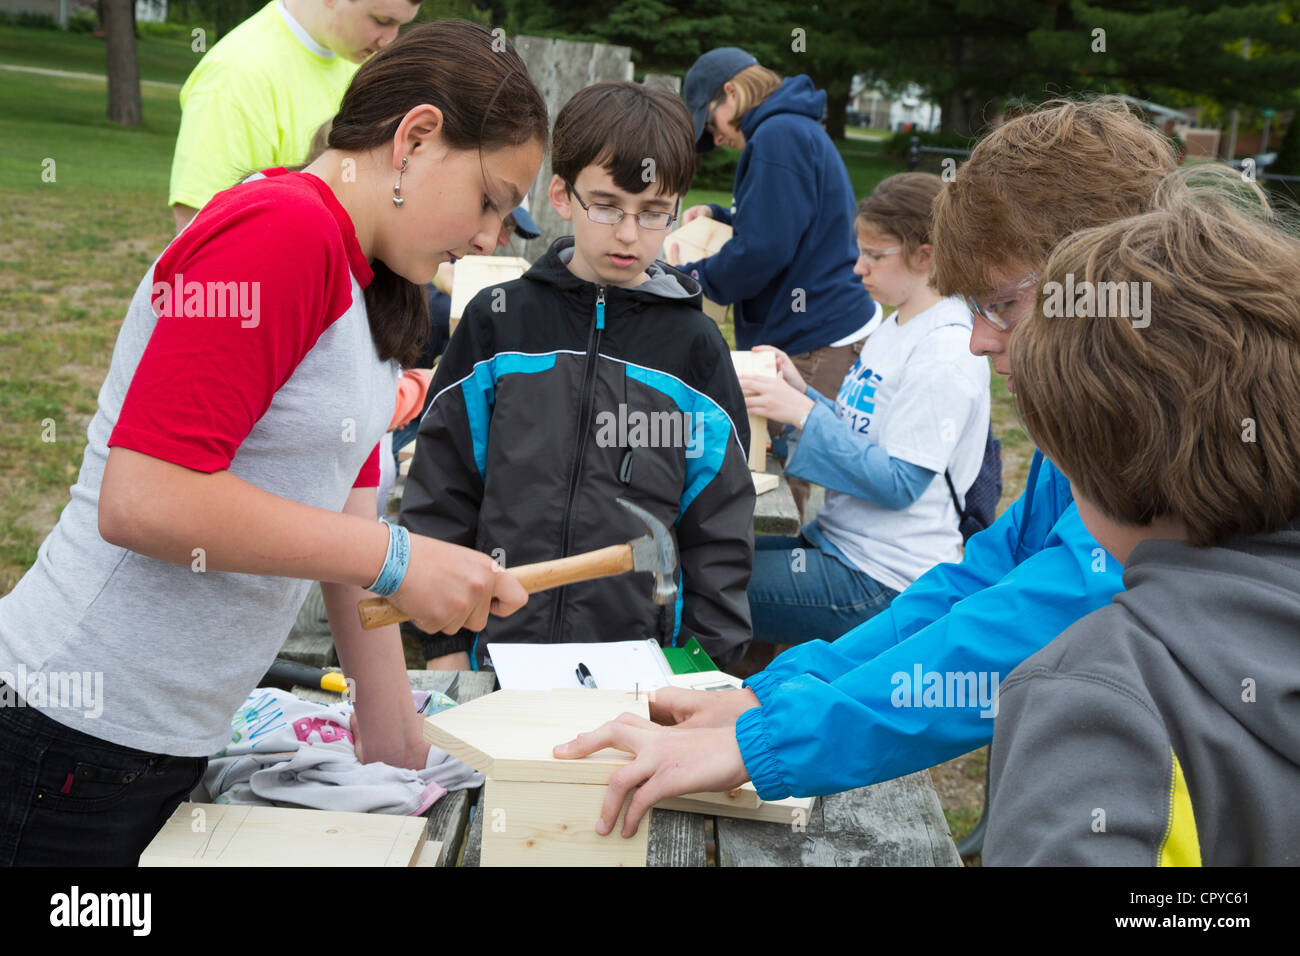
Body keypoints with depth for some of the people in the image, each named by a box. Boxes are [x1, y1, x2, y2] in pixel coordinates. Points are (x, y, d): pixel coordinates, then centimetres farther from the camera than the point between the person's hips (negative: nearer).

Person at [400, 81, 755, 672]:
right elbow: (439, 495, 5)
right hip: (495, 651, 0)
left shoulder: (693, 345, 2)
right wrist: (445, 648, 2)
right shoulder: (498, 321, 2)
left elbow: (719, 527, 5)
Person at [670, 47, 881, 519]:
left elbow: (761, 253, -19)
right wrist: (718, 215, 19)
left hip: (814, 346, -11)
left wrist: (691, 274, -4)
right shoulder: (799, 130, 20)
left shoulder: (778, 136, -14)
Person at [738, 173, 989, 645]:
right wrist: (798, 389, 4)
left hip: (882, 580, -10)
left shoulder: (947, 352, -17)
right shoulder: (897, 328, 13)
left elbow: (899, 484, -21)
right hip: (839, 540, 10)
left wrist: (803, 413, -21)